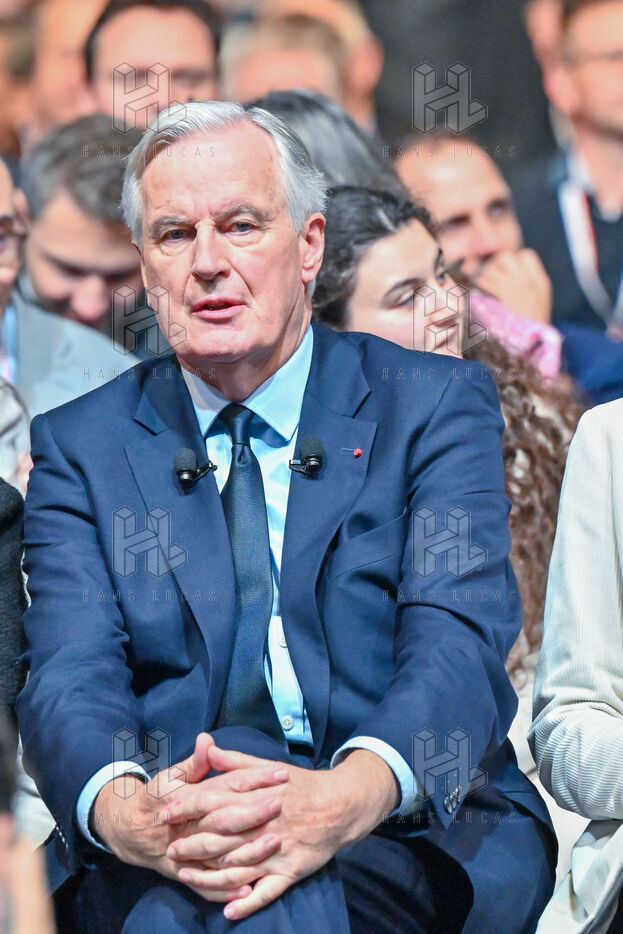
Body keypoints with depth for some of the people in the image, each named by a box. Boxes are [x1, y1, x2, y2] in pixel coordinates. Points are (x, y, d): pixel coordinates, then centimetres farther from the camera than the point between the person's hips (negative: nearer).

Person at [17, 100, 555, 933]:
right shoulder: (79, 447, 15)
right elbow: (71, 675, -1)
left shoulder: (432, 407, 10)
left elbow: (458, 646, -6)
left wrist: (351, 795, -30)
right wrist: (122, 806, -27)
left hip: (413, 830, -1)